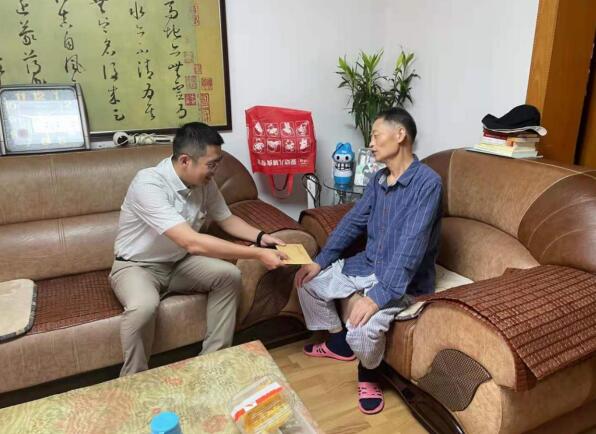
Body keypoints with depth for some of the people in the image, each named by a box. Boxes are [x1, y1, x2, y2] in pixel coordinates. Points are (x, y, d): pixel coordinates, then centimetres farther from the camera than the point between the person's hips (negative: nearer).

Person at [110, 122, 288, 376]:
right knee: (143, 306, -36)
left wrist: (260, 237, -13)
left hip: (178, 262, 6)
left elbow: (226, 219, 7)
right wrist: (257, 254, -40)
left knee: (229, 275, -17)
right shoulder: (148, 184, -33)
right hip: (136, 266, -6)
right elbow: (193, 242, -41)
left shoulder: (204, 182, -10)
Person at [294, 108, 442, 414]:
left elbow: (410, 247, -29)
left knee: (362, 327, -31)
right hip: (367, 265, 8)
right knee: (308, 281, 9)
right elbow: (352, 222, 9)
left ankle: (368, 375, 6)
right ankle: (338, 342, 29)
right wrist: (320, 261, 2)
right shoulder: (379, 180, 4)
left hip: (402, 281, -8)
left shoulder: (427, 183, -22)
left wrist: (378, 296, -34)